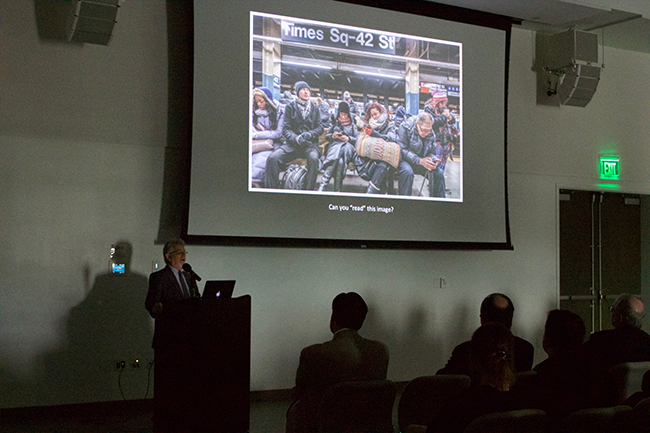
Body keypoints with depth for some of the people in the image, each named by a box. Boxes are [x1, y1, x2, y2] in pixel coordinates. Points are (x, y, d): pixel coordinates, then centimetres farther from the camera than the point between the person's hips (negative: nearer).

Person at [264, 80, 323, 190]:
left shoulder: (315, 108, 17)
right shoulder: (290, 107, 12)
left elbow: (320, 127, 10)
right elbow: (286, 128, 4)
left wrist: (309, 134, -14)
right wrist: (295, 138, -18)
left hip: (310, 143, 0)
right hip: (292, 143, 0)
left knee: (313, 158, -36)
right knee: (272, 158, -27)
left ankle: (309, 190, -30)